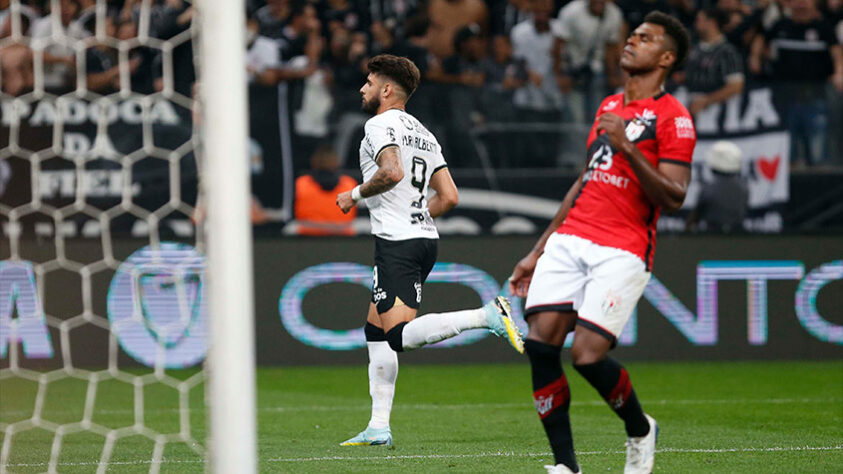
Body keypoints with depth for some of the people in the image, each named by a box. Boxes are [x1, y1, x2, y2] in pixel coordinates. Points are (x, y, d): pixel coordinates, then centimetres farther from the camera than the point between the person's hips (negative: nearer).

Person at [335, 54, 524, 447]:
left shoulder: (380, 124, -5)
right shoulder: (423, 133, 20)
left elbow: (392, 172, -24)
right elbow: (449, 196, 16)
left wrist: (356, 194, -8)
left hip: (396, 243, -9)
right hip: (425, 237, 9)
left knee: (400, 336, -15)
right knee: (375, 330, 14)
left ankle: (488, 316, -28)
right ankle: (379, 427, 11)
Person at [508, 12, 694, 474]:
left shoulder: (673, 118, -3)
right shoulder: (609, 106, 21)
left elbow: (673, 197, -12)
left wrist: (628, 148, -22)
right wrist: (537, 252, 26)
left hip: (622, 252, -7)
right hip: (571, 239, 7)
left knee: (587, 354, -17)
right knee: (540, 342, -10)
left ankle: (640, 431, 14)